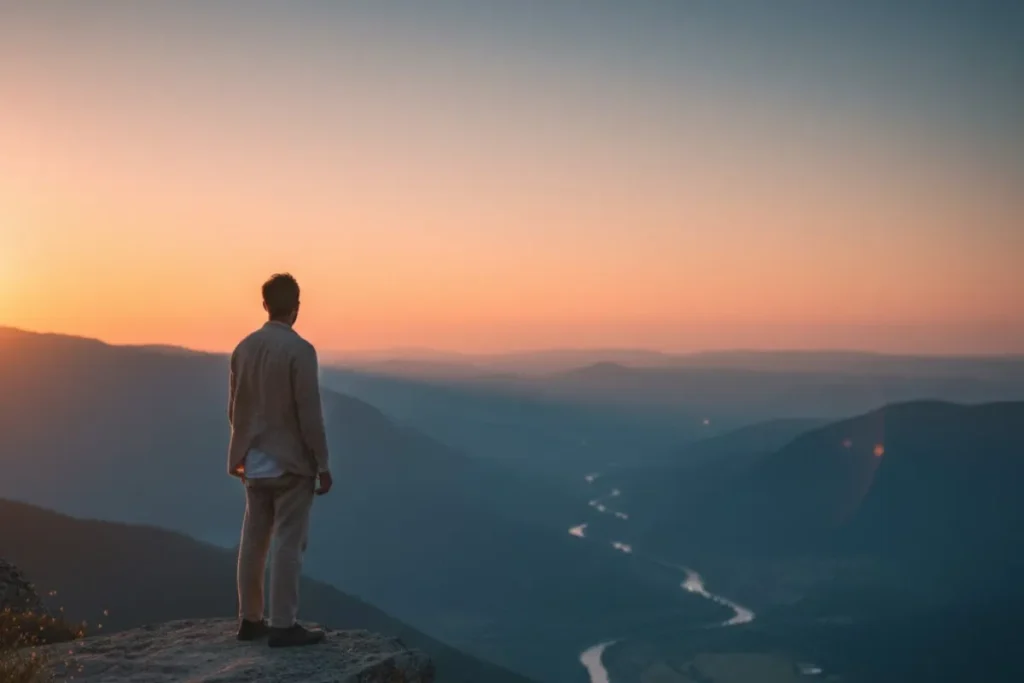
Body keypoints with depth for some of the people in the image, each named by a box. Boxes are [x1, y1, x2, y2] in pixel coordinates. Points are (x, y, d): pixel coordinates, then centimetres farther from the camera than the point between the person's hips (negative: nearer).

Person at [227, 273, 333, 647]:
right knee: (288, 544, -2)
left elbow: (234, 408, 10)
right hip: (291, 462, -6)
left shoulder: (243, 347, 5)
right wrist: (323, 465, -8)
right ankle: (283, 625, 1)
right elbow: (309, 414, -16)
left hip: (254, 462, 6)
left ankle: (250, 619, 18)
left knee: (252, 542, 11)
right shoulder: (300, 350, -15)